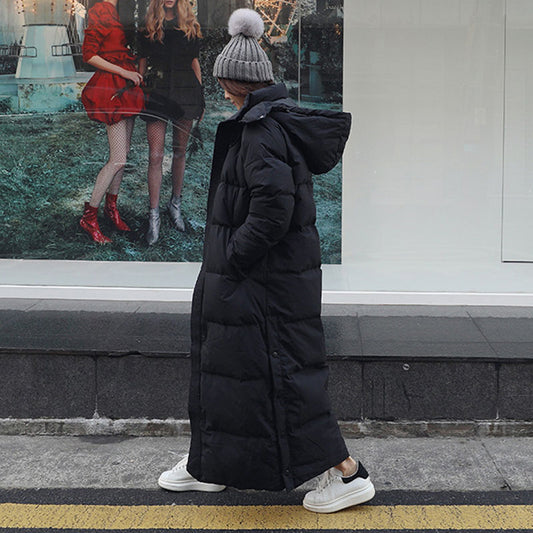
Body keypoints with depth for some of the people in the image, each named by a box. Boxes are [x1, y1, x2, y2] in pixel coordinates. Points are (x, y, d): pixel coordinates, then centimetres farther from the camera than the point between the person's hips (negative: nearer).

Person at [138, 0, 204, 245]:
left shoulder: (189, 26, 8)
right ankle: (154, 216, -2)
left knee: (179, 152, 10)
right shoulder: (149, 28, 5)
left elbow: (195, 63, 11)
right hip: (156, 93, -1)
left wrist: (200, 99, 10)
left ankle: (175, 204, 25)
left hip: (185, 93, 2)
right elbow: (143, 62, 8)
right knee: (155, 156, -7)